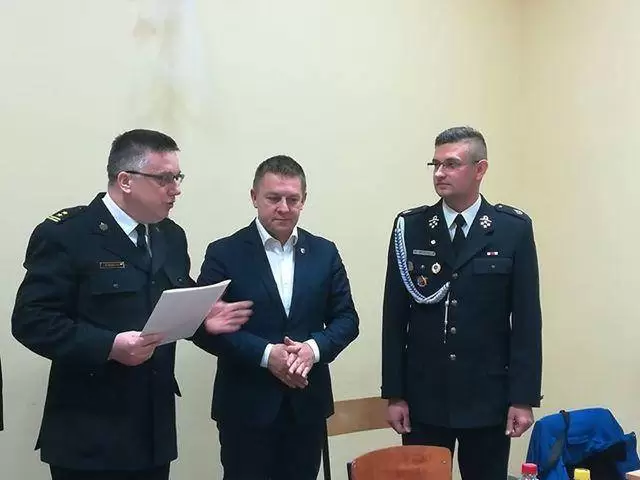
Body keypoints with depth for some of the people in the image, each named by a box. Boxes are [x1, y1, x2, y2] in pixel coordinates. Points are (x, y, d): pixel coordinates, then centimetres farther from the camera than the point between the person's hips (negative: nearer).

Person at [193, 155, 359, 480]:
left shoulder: (324, 252, 6)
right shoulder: (224, 253, -4)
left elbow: (346, 318, 6)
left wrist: (314, 347, -14)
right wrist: (265, 354, -19)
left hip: (308, 404, 3)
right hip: (246, 406, -3)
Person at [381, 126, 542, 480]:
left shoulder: (514, 229, -2)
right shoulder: (410, 228, 1)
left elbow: (526, 318, -3)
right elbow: (395, 317, 1)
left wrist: (523, 398, -6)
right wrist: (394, 394, -1)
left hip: (488, 397, -1)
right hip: (423, 398, 1)